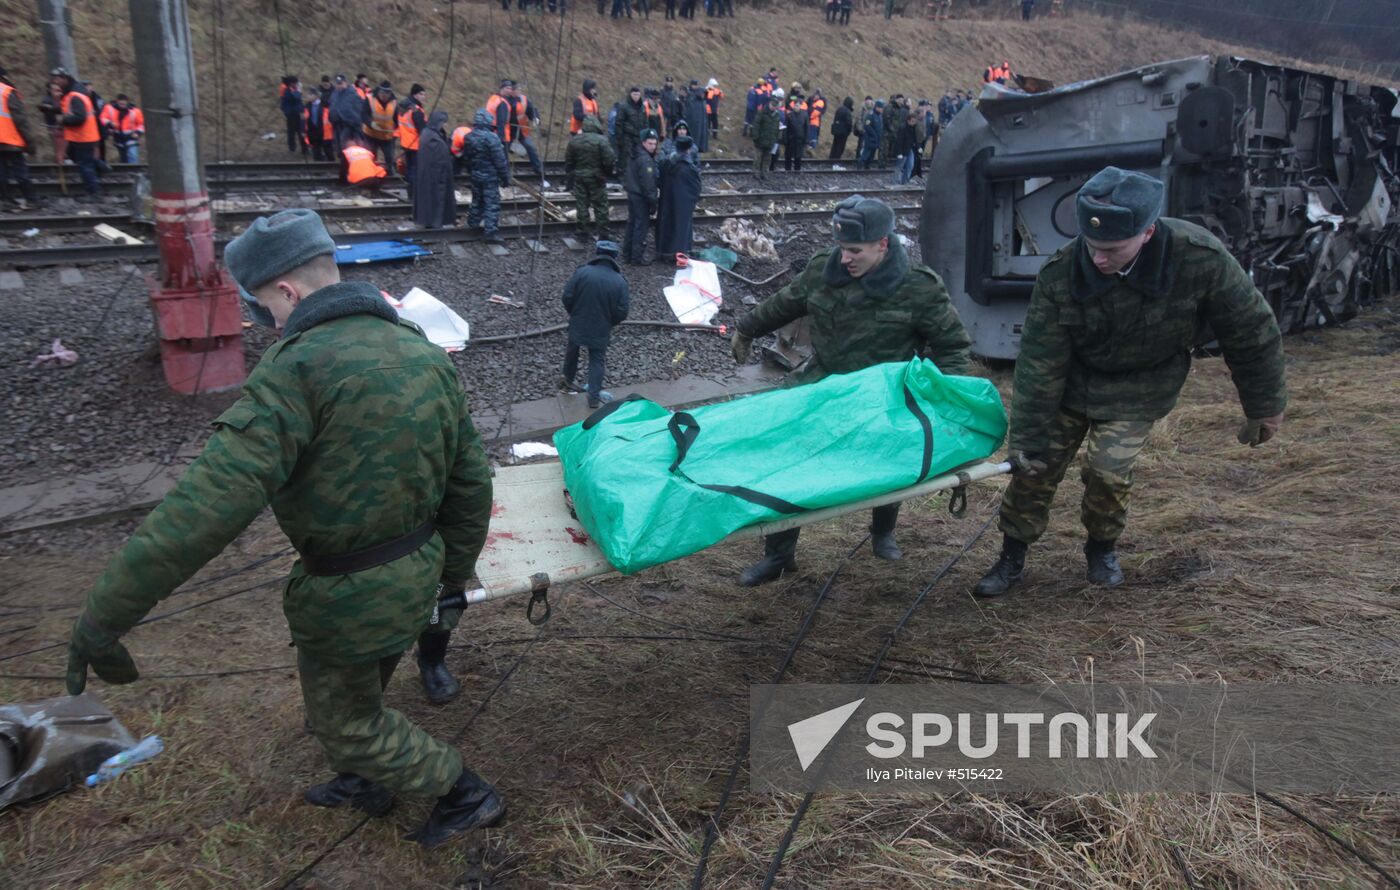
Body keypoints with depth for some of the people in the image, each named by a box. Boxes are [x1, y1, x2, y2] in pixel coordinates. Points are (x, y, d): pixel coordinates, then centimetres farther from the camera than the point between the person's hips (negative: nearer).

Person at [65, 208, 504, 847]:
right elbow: (470, 479, 7)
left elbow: (211, 502, -31)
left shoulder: (299, 367, -24)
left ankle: (463, 795, 30)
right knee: (358, 691, 31)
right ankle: (366, 782, 54)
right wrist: (456, 570, 20)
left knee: (347, 720, 18)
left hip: (350, 596, -8)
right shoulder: (425, 352, 1)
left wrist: (103, 618, -26)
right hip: (418, 573, 8)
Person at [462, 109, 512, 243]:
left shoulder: (469, 137, 2)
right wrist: (506, 178, -8)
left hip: (475, 175, 7)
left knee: (477, 200, 23)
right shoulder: (492, 138, -20)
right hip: (490, 176, -7)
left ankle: (474, 222, 36)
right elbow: (500, 161, -17)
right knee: (492, 203, -3)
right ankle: (491, 232, -6)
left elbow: (466, 158, 13)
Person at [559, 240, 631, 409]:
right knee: (597, 360, 14)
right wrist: (610, 322, 9)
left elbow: (567, 297, -11)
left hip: (578, 324, 1)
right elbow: (622, 313, -12)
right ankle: (594, 396, 11)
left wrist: (574, 314, 9)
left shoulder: (581, 272, -14)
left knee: (572, 352, 25)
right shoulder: (620, 282, -13)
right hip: (601, 330, -1)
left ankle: (568, 380, 44)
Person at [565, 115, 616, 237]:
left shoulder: (574, 141, 0)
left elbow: (568, 162, 7)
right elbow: (610, 161, -17)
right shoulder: (601, 140, -15)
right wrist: (607, 172, 3)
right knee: (600, 206, 6)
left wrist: (570, 176, 18)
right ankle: (602, 233, 8)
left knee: (581, 204, 11)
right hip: (596, 178, -3)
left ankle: (583, 231, 15)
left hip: (579, 178, 3)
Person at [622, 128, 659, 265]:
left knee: (632, 223, 17)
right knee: (641, 226, -2)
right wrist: (653, 202, -16)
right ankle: (637, 257, 3)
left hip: (632, 193, 10)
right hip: (641, 197, -10)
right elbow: (648, 184, -22)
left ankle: (627, 254, 25)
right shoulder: (645, 160, -21)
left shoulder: (634, 155, 10)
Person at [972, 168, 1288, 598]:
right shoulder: (1060, 273, -26)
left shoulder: (1199, 257, -28)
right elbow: (1039, 364, -18)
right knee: (1035, 468, 0)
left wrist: (1265, 407, -2)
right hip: (1071, 383, 1)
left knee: (1108, 468, -16)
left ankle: (1103, 549, 14)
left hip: (1137, 389, -1)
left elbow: (1250, 330, -12)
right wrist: (1029, 440, -16)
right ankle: (1012, 558, 21)